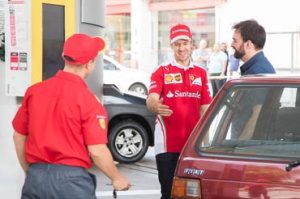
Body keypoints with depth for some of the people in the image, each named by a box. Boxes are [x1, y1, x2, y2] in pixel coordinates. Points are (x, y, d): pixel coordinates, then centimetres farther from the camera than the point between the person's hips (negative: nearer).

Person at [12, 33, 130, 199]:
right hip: (71, 179, -4)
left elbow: (19, 136, 11)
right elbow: (97, 151, -13)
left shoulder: (34, 91, 3)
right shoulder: (87, 100, -11)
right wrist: (117, 178, 3)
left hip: (35, 177, 4)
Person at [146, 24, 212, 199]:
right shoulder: (162, 72, 1)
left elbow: (205, 108, 14)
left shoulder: (201, 73, 13)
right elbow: (151, 99, -15)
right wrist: (155, 106, -40)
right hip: (168, 144, -3)